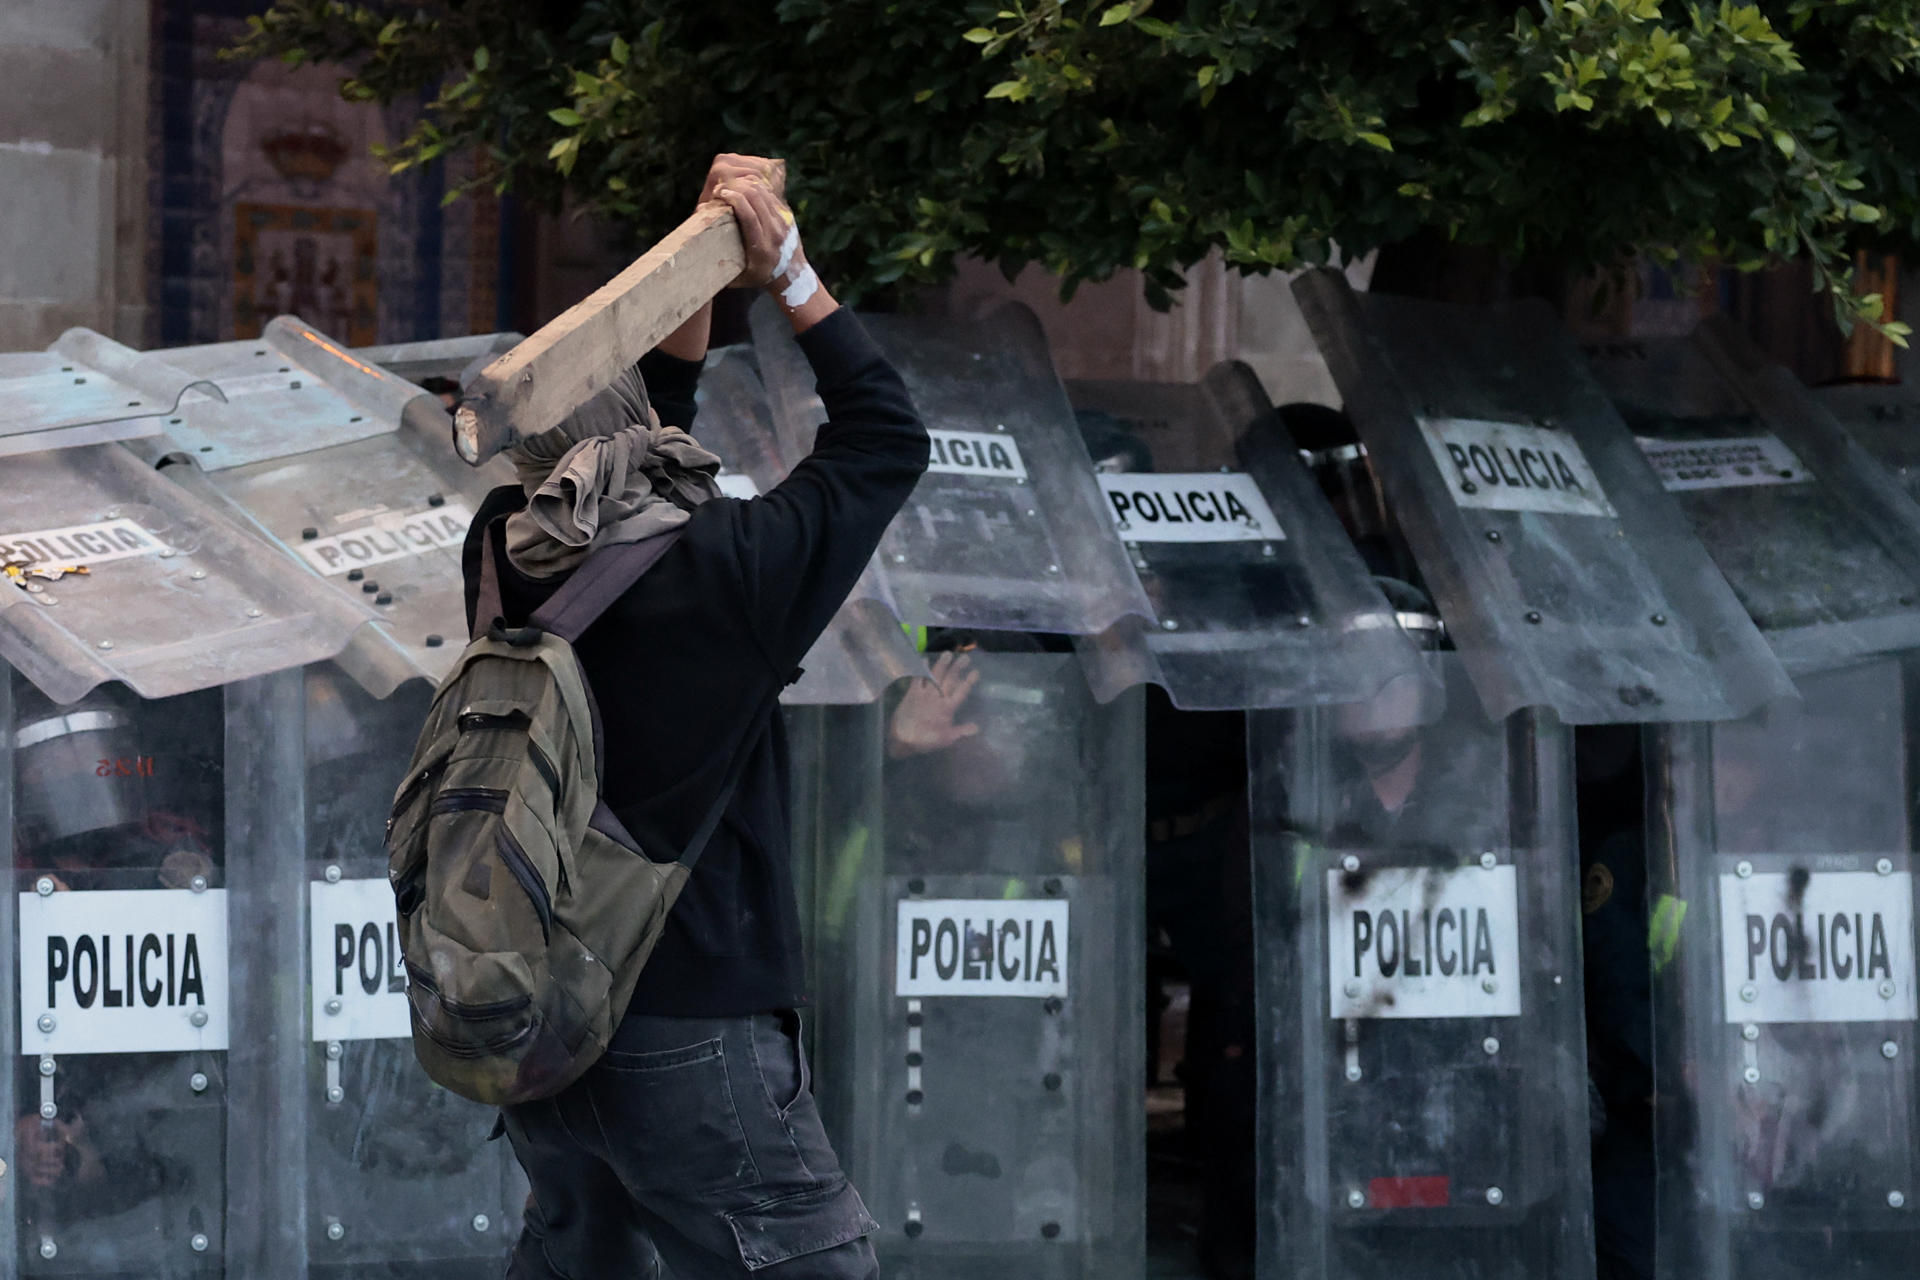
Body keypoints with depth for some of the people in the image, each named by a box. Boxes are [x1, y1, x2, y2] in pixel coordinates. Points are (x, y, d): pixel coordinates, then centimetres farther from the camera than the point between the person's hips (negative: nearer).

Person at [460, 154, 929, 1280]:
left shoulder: (507, 563, -1)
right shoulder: (717, 577, -17)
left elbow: (626, 450, 18)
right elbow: (889, 438, -6)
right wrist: (786, 269, 0)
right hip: (690, 1038, -7)